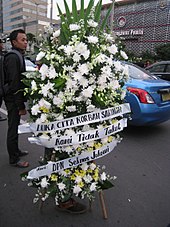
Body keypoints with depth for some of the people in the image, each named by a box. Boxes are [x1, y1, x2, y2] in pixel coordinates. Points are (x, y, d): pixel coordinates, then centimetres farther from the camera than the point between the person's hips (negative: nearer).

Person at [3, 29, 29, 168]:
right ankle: (14, 159, 14)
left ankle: (15, 151, 35)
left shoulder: (18, 56, 13)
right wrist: (21, 106, -21)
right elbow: (15, 83, -23)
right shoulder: (13, 58, -17)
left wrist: (21, 103, 16)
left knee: (15, 126, 19)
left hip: (14, 98, 9)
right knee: (13, 128, 0)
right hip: (13, 99, -9)